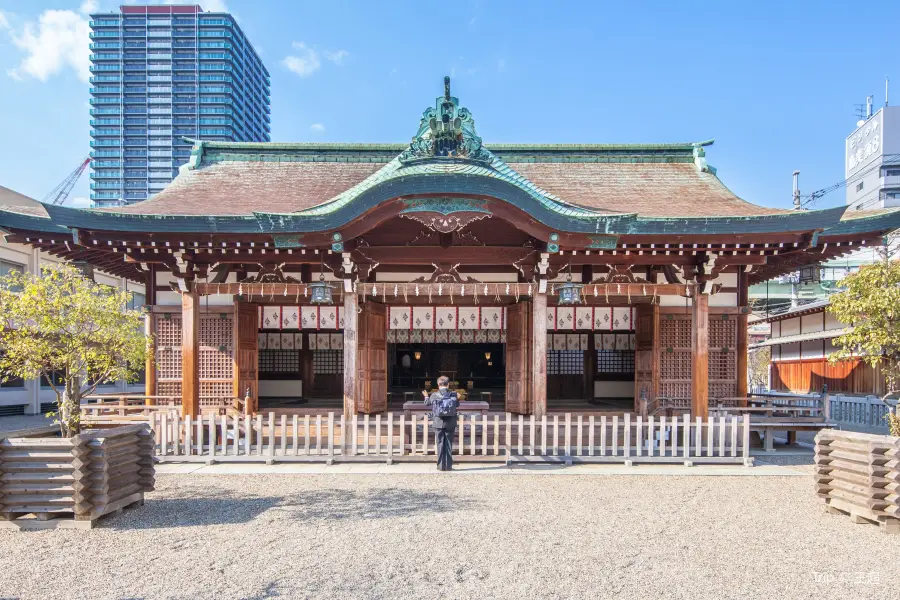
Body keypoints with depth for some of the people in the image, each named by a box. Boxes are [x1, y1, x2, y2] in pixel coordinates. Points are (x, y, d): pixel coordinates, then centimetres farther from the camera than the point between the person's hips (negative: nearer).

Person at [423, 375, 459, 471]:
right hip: (450, 423, 0)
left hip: (439, 423, 0)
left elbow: (428, 403, 9)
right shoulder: (453, 395, -6)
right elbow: (457, 404, 7)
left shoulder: (434, 395, -7)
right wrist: (458, 398, 27)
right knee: (449, 444, 8)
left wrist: (426, 397, 30)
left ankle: (441, 466, 9)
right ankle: (448, 466, 9)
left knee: (440, 444, 8)